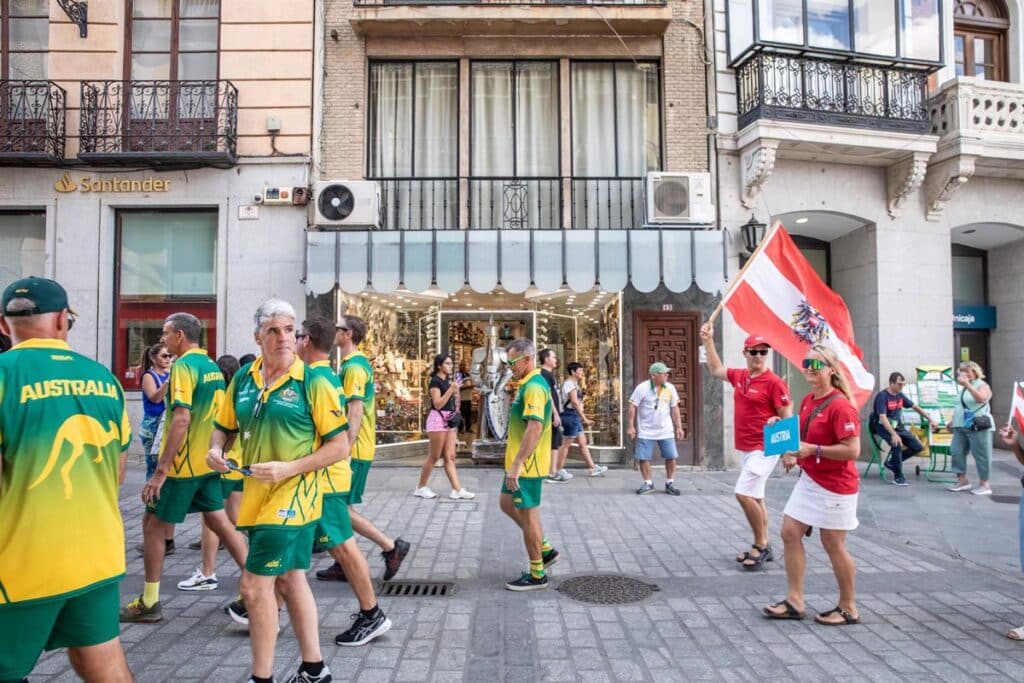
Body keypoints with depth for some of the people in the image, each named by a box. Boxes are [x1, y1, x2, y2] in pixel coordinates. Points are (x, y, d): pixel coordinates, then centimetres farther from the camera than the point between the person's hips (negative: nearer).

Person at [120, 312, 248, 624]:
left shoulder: (183, 366, -15)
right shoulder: (212, 366, 11)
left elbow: (181, 419, -24)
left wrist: (160, 470, -23)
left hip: (182, 465, -8)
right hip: (207, 462, 8)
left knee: (153, 526, 7)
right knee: (220, 522, 11)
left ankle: (149, 603, 17)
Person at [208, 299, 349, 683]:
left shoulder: (312, 383, -13)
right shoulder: (243, 379, 4)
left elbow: (340, 448, -13)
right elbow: (224, 428, 16)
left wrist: (289, 468, -21)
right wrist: (216, 451, -6)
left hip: (292, 497, -7)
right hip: (256, 496, 7)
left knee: (255, 585, -6)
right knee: (289, 580, 16)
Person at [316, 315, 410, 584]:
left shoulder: (353, 367, -16)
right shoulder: (358, 363, 15)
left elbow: (355, 414, -22)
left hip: (354, 450, -10)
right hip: (354, 448, 10)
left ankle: (391, 546, 1)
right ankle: (343, 565, 21)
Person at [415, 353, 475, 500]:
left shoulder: (448, 380, 14)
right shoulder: (435, 381, -11)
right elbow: (437, 404, -20)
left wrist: (456, 390, 6)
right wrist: (451, 389, -23)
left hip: (449, 420, 8)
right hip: (438, 419, -8)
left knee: (450, 457, 5)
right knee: (434, 456, 0)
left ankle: (457, 490, 4)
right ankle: (421, 487, 13)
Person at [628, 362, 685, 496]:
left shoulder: (670, 388, 0)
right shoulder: (642, 388, -10)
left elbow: (674, 408, 8)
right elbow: (633, 407, -7)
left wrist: (679, 427, 6)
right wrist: (631, 426, -10)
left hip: (666, 431, 3)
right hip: (646, 431, -3)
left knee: (671, 456, 1)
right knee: (643, 457, 0)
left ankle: (670, 483, 17)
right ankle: (648, 483, 17)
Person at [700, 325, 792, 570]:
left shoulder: (774, 382, -14)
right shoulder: (739, 376, 6)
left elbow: (787, 417, -12)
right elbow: (716, 370, 24)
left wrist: (777, 422, -33)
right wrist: (708, 341, 20)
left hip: (764, 449, -8)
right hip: (745, 449, 8)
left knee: (744, 493, -16)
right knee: (755, 497, 15)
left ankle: (761, 545, -1)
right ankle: (763, 546, 26)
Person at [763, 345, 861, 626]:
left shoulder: (840, 405, -19)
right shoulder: (807, 401, 8)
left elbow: (852, 450, -23)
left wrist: (813, 450, -26)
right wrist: (794, 453, 4)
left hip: (835, 486, -9)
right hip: (808, 480, 9)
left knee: (833, 545, 4)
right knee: (790, 533, 6)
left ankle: (848, 608, 23)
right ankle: (794, 602, 15)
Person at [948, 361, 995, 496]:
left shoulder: (982, 385, -4)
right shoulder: (964, 388, 19)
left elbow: (981, 399, -25)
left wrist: (967, 385, -27)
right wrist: (954, 421, 21)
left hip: (978, 427, -8)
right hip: (960, 427, 8)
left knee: (981, 455, -4)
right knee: (956, 452, 1)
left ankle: (984, 485, 2)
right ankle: (962, 480, 10)